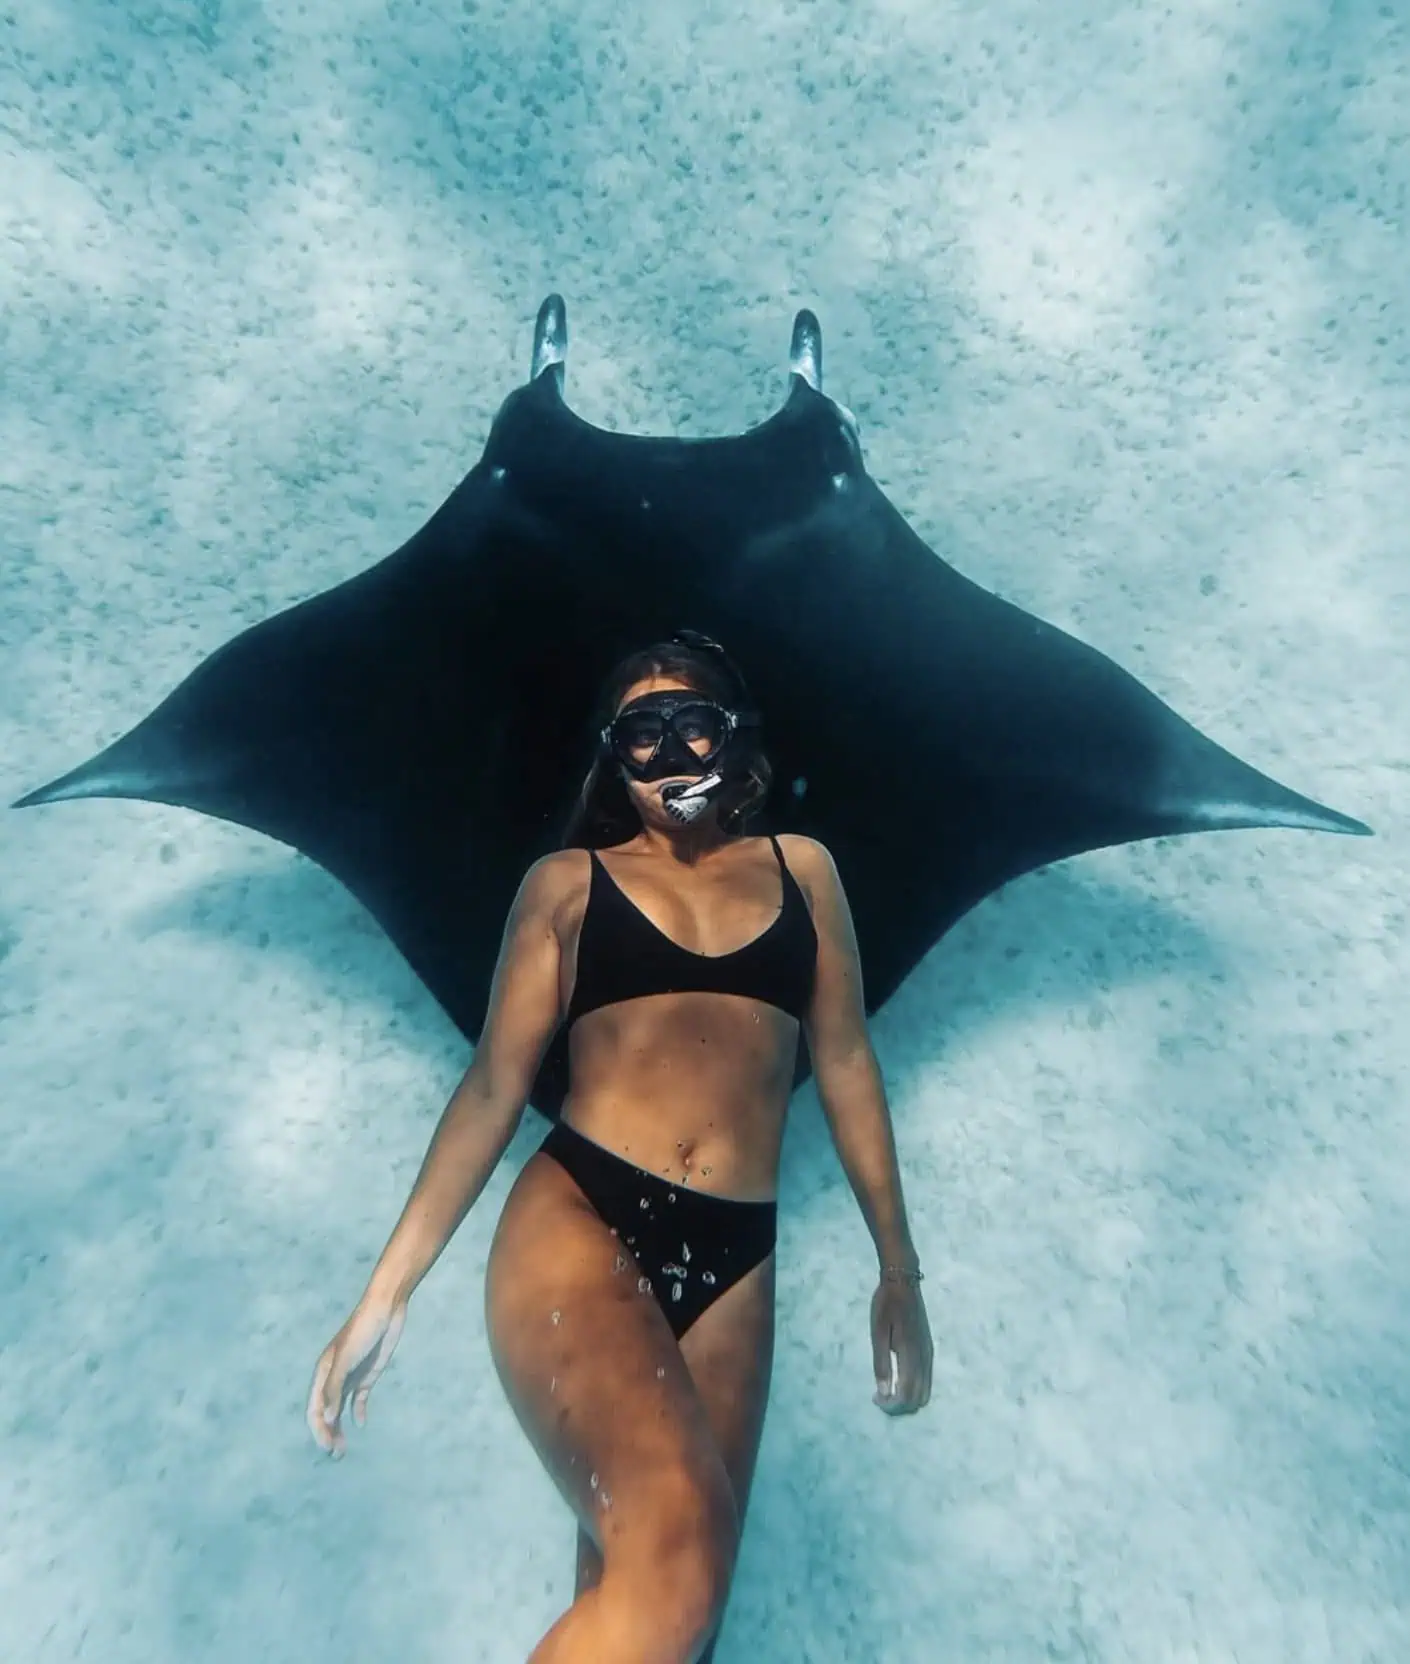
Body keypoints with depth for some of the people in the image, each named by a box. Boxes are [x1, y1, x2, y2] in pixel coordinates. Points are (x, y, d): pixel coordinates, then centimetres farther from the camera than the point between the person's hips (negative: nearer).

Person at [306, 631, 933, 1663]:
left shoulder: (801, 870, 13)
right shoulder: (568, 882, 9)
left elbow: (845, 1064, 13)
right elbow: (495, 1085, 5)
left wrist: (898, 1268, 15)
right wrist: (386, 1292, 0)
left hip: (734, 1260, 3)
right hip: (575, 1221, -2)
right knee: (676, 1547, -26)